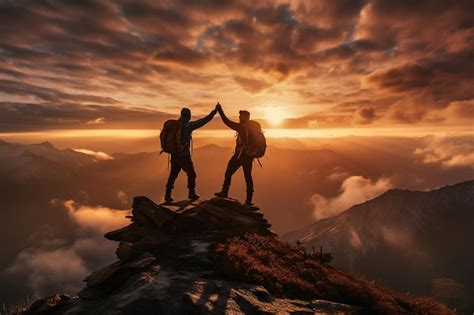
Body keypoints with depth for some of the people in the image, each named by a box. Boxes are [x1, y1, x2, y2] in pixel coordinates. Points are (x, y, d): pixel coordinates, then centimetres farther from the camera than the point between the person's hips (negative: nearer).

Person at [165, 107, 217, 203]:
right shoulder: (188, 125, -13)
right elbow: (203, 121, -13)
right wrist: (214, 112, -6)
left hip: (174, 155, 5)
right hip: (184, 155, -5)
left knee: (173, 174, 14)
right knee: (191, 174, 12)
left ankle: (168, 195, 12)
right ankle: (192, 194, 19)